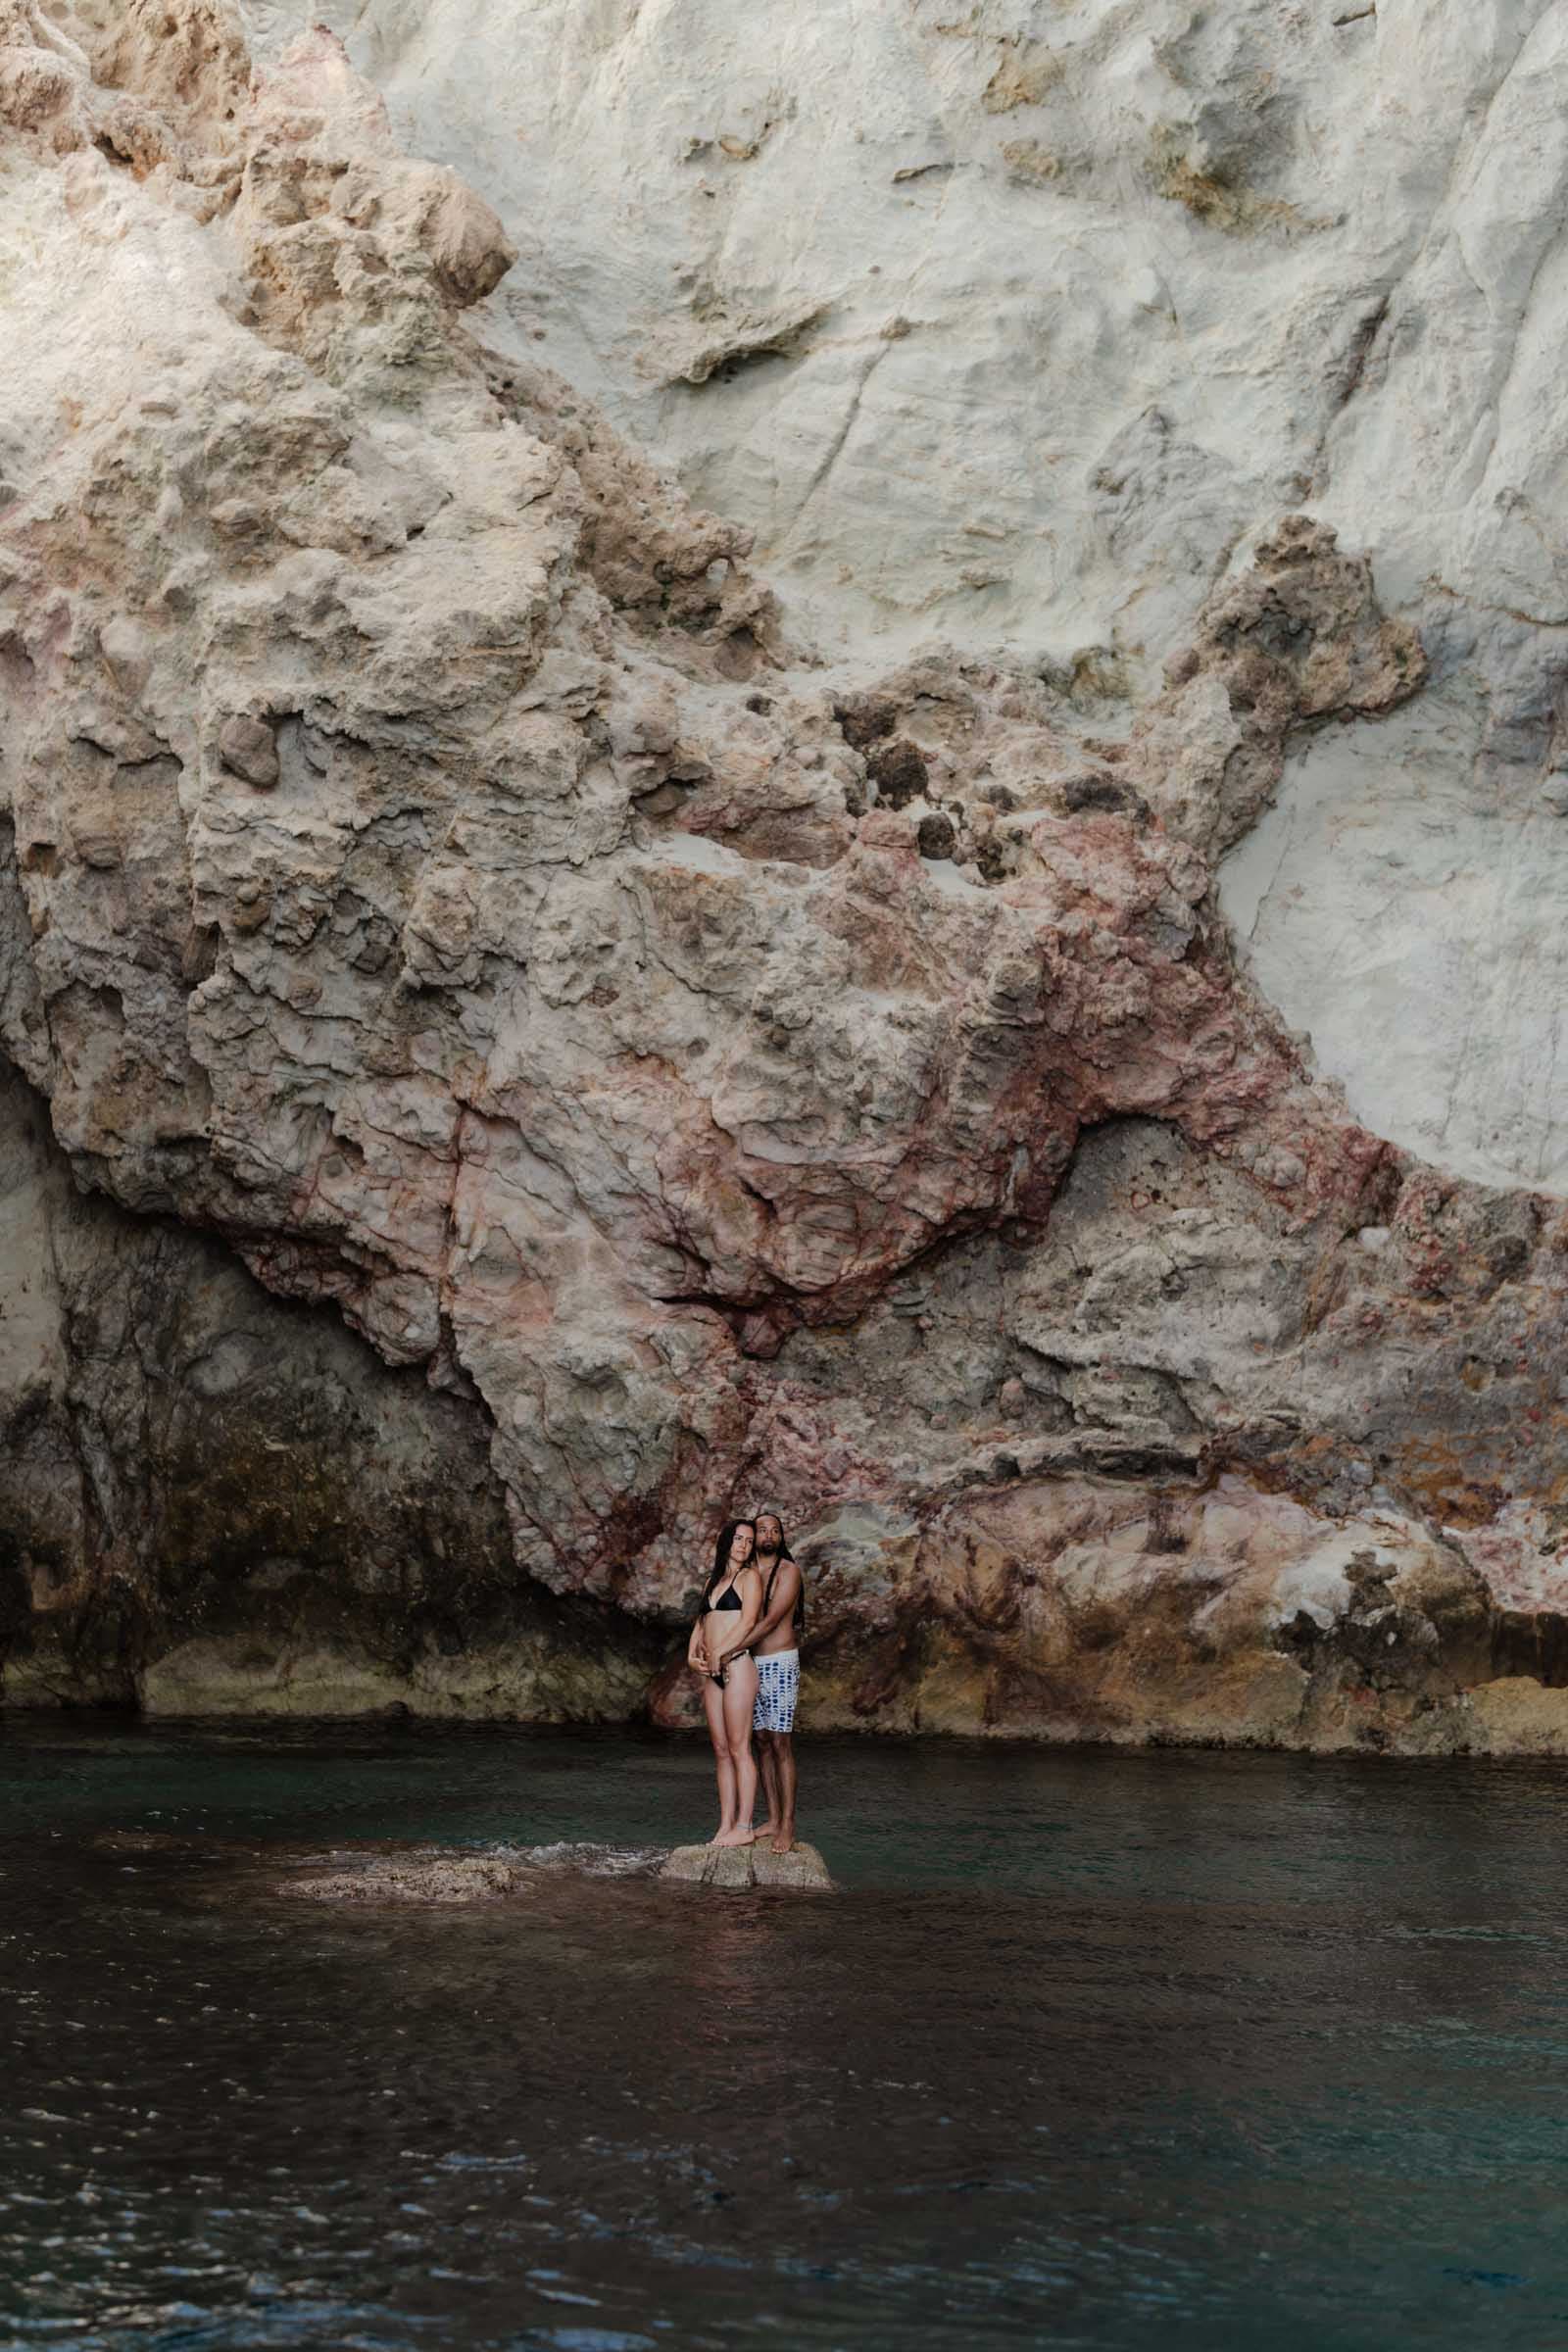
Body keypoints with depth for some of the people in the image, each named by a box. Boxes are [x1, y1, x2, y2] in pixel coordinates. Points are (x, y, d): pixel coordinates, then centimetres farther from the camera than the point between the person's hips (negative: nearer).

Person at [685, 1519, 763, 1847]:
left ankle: (743, 1827, -7)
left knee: (738, 1748, -8)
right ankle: (725, 1826, 8)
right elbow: (701, 1623, 20)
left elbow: (748, 1622, -11)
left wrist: (718, 1653, -12)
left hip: (737, 1666, -7)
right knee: (721, 1751, 6)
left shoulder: (750, 1577, 0)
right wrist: (692, 1655, 2)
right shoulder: (713, 1581, 21)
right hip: (712, 1673, 7)